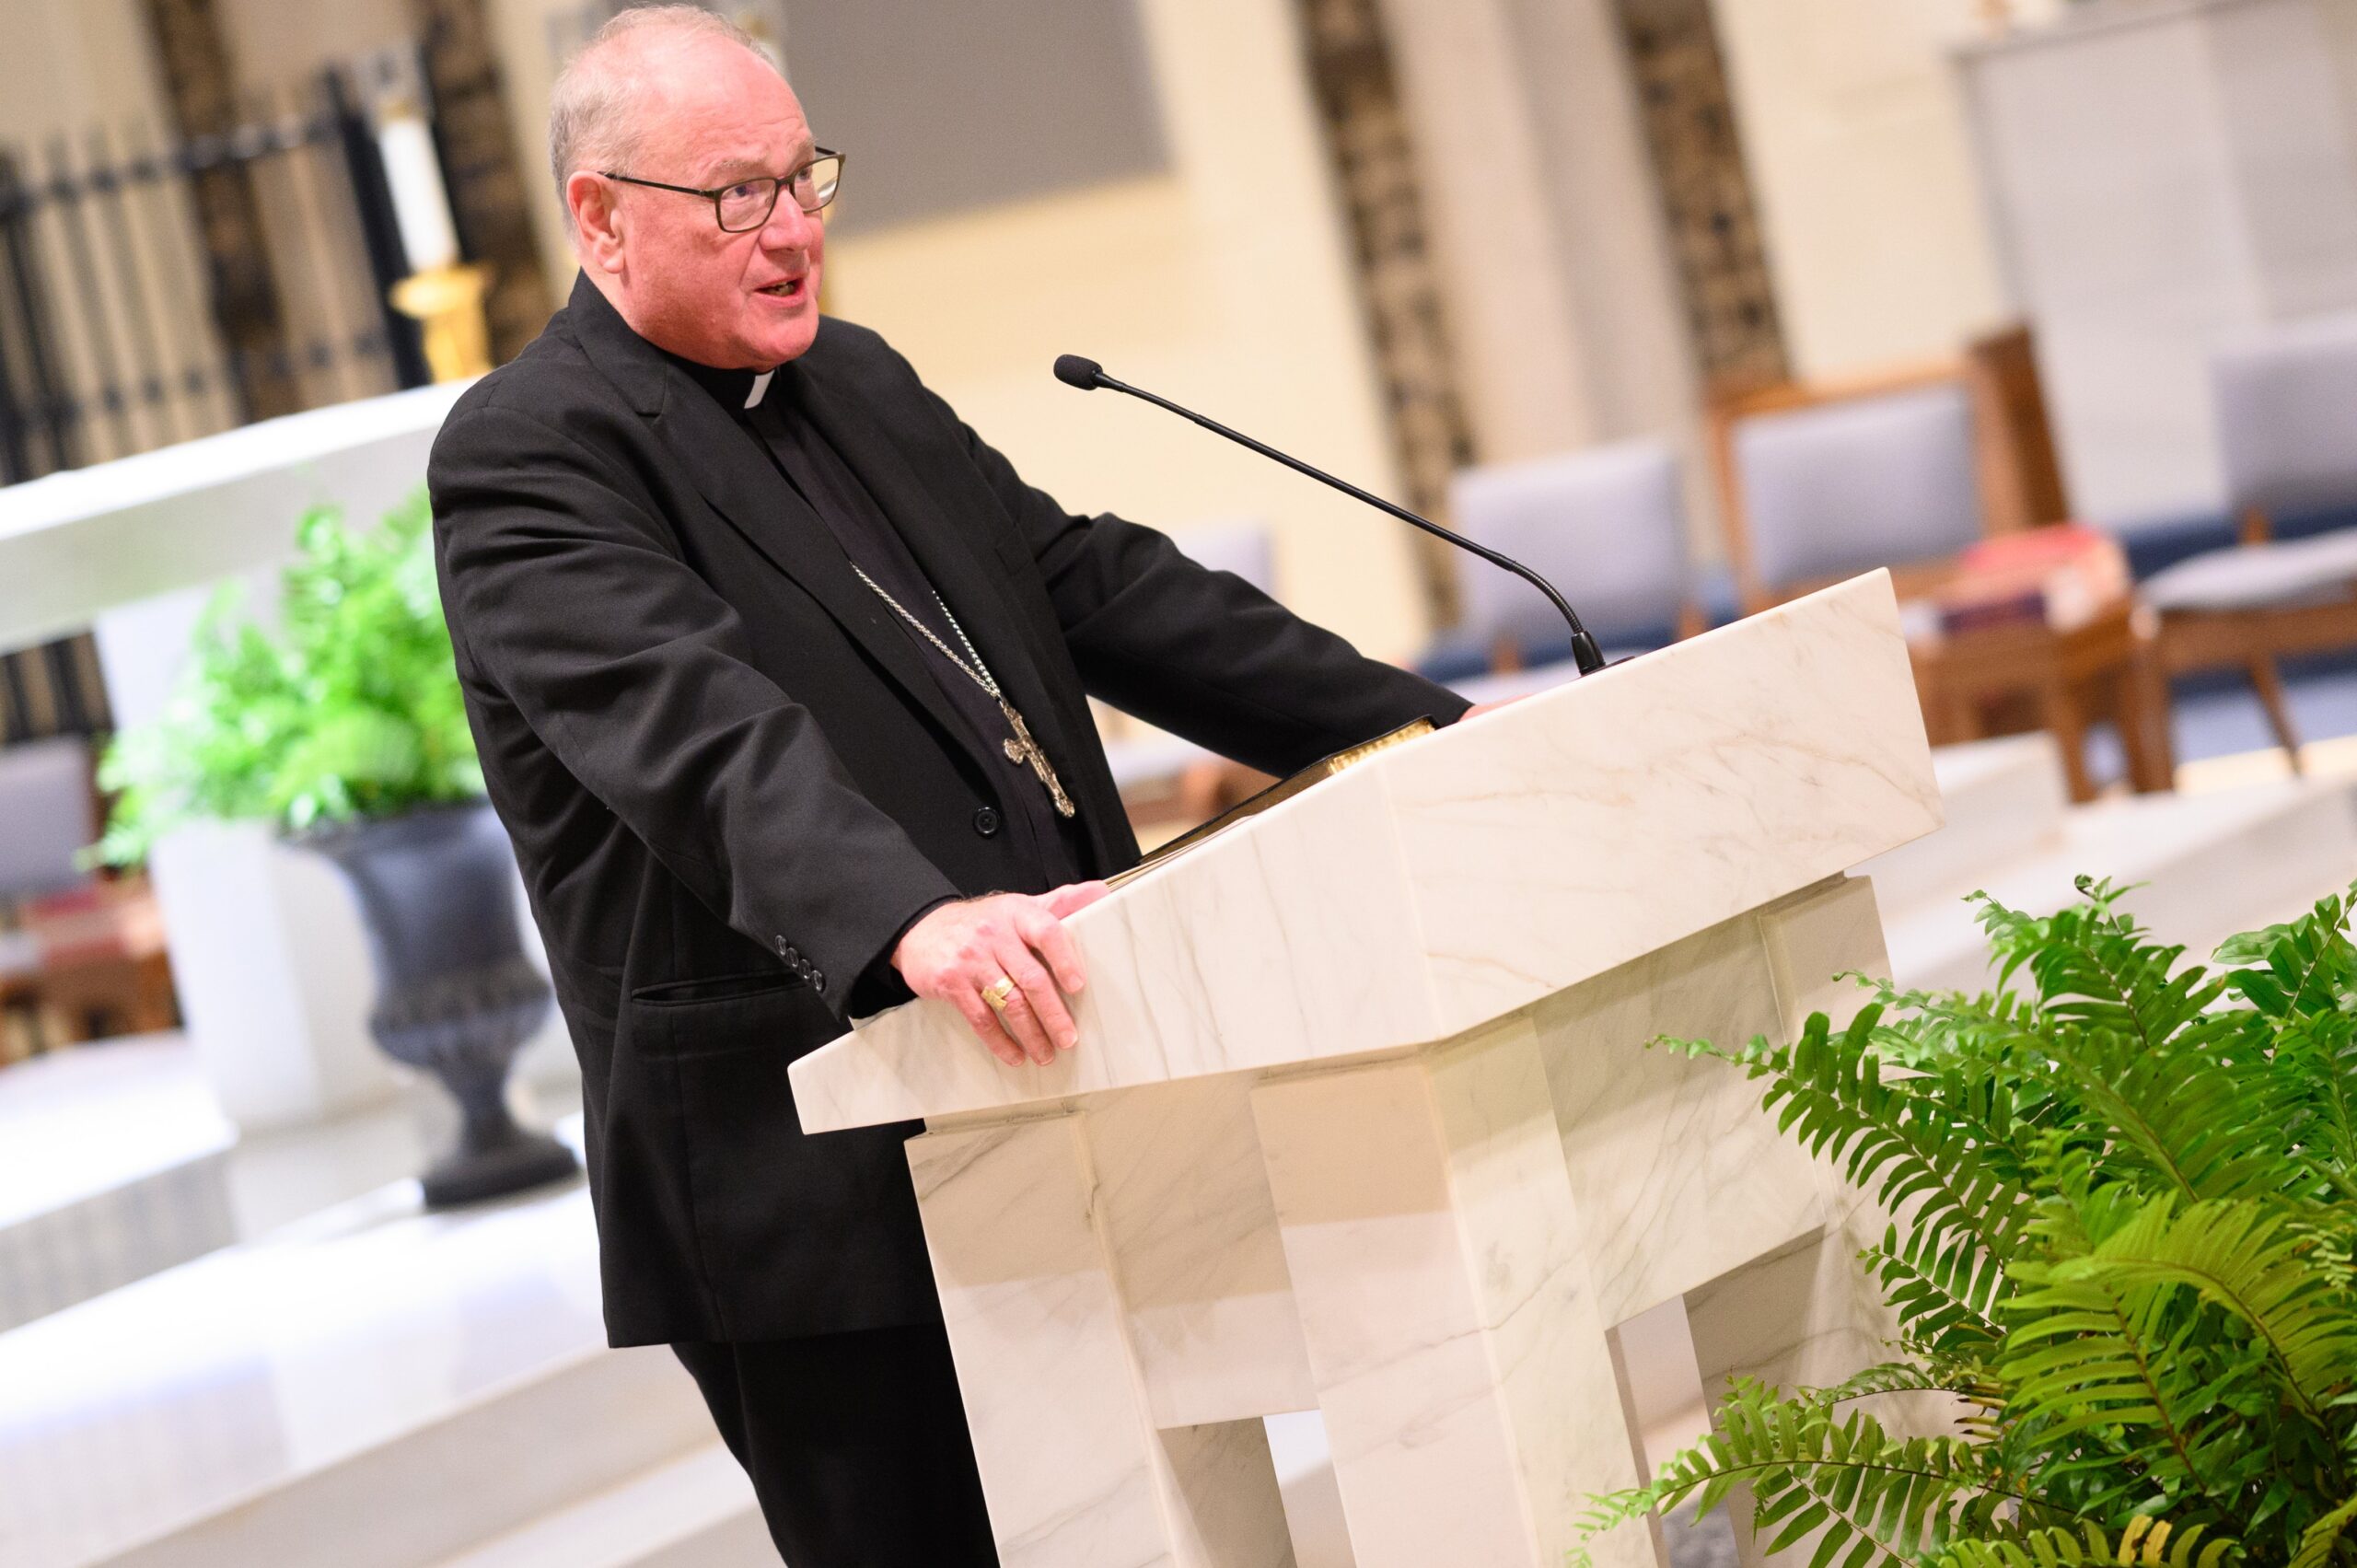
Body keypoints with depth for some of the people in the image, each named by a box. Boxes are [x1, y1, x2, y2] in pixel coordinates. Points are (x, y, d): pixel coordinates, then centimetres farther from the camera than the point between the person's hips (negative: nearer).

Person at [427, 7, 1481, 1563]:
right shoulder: (525, 457, -9)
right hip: (816, 1192, -8)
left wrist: (1413, 726, 12)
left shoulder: (856, 381, 18)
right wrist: (910, 920, -43)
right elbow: (696, 724, -26)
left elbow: (1093, 584, 20)